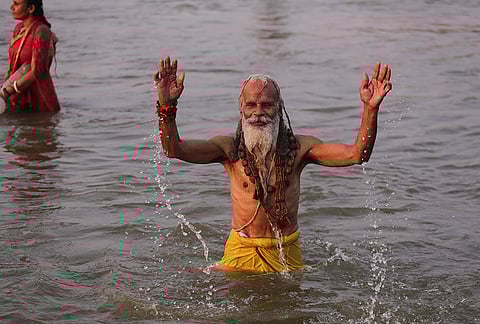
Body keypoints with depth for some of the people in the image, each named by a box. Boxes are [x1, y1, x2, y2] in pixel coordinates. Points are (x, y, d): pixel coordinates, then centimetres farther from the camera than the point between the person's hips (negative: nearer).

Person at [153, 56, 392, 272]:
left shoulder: (298, 148, -5)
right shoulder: (230, 148, -5)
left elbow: (357, 154, -13)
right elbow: (174, 149, -15)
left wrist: (370, 109, -28)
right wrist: (167, 106, -33)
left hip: (286, 255, 0)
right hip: (241, 253, 0)